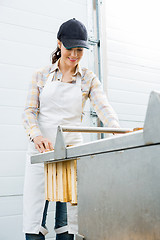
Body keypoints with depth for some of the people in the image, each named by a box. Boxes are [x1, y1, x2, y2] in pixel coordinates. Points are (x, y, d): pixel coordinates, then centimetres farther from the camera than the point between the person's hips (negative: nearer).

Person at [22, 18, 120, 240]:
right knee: (33, 221, -3)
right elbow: (29, 111, 3)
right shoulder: (41, 76, 9)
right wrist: (36, 135, -17)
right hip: (40, 151, 0)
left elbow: (104, 108, -5)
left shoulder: (88, 79, 8)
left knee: (67, 222, 2)